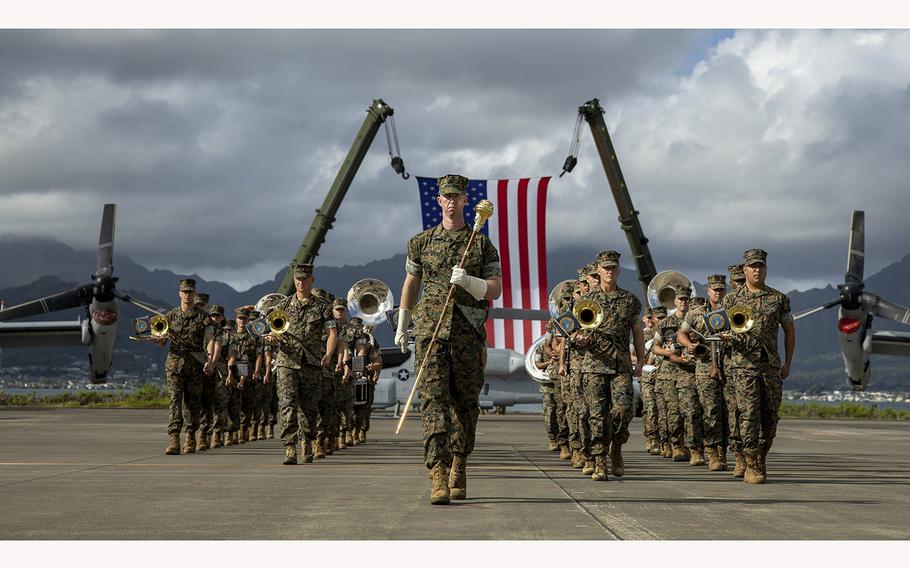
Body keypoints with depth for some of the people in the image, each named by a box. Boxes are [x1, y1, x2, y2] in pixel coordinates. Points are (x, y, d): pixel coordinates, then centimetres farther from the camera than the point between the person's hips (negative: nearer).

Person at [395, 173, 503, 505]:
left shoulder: (482, 244, 8)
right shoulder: (422, 242, 11)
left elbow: (495, 291, 3)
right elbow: (410, 285, 22)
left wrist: (467, 281, -16)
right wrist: (401, 326, 24)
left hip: (468, 333, 1)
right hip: (429, 331, 0)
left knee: (466, 403, 8)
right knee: (434, 399, -12)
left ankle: (459, 467, 28)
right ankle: (438, 478, -19)